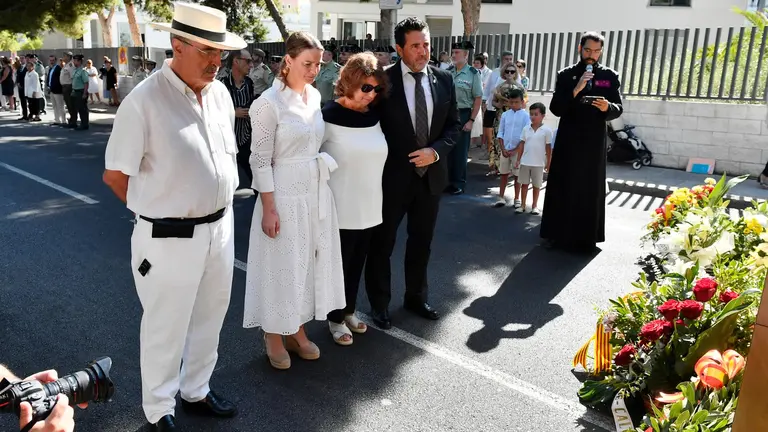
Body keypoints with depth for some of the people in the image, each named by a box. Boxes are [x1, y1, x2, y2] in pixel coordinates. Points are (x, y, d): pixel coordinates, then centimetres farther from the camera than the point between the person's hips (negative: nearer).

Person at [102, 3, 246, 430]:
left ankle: (196, 391, 43)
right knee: (166, 328, 12)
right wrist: (157, 212, 1)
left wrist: (219, 211, 12)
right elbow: (115, 175, -10)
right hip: (171, 237, -6)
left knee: (209, 319, 21)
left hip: (220, 227, 6)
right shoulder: (144, 100, -17)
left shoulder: (220, 93, 3)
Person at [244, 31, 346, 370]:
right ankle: (274, 335, 25)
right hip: (285, 194, -7)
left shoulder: (315, 95, 6)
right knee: (282, 265, 6)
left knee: (310, 260, 14)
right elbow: (260, 160, -14)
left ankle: (297, 329, 32)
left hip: (317, 191, 7)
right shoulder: (269, 102, -14)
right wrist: (269, 208, -16)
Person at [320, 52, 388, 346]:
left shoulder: (375, 115, 4)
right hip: (341, 208, -5)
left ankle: (349, 311, 37)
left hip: (369, 206, 6)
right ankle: (335, 318, 27)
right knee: (339, 264, 8)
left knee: (357, 263, 18)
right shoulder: (330, 115, -13)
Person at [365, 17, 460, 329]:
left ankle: (416, 297, 37)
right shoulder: (383, 80, -10)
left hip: (431, 174, 4)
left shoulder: (444, 79, 1)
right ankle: (379, 303, 29)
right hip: (393, 175, -4)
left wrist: (436, 151, -13)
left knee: (422, 242, 18)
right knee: (382, 243, 9)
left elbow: (454, 124, 4)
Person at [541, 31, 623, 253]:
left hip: (594, 142, 1)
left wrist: (607, 107, -19)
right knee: (561, 187, 3)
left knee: (590, 190, 5)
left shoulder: (610, 76, 5)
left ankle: (586, 237, 14)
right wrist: (575, 91, -19)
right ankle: (556, 233, 12)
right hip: (568, 140, 0)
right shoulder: (565, 75, 2)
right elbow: (555, 108, -6)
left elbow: (619, 108, 3)